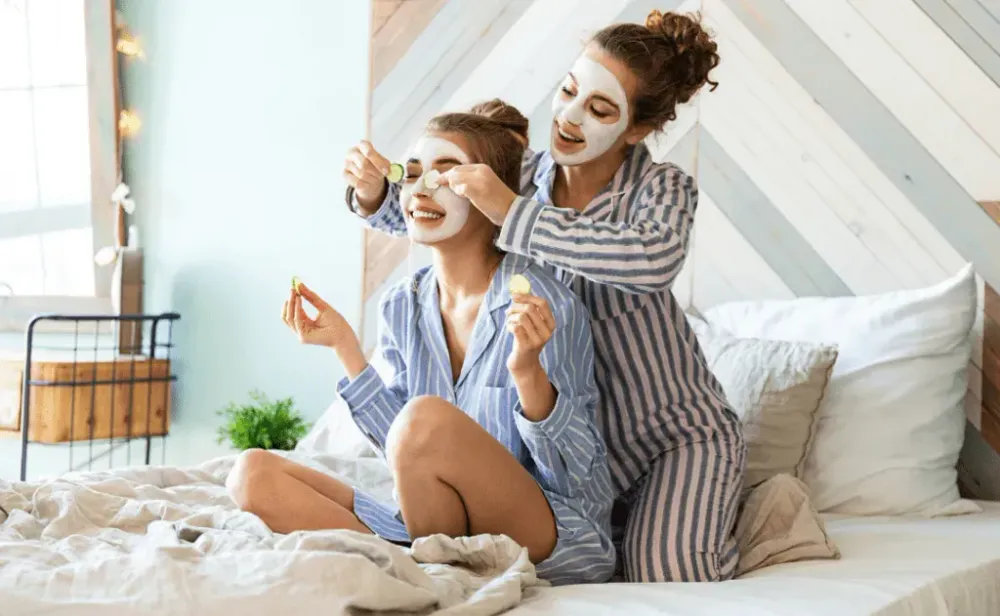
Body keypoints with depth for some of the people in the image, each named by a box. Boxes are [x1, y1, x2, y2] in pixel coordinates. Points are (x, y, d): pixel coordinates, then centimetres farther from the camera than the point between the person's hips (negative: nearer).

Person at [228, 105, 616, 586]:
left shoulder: (547, 306, -12)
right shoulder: (401, 310, 6)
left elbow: (577, 474, -11)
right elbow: (407, 460, 4)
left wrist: (527, 371, -28)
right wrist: (346, 348, -2)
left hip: (557, 541, -6)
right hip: (433, 535, 6)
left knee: (429, 416, -32)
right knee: (254, 473, -5)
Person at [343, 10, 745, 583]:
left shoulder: (664, 187, -19)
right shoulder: (524, 175, -6)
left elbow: (655, 258, -43)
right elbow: (415, 214, 6)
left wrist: (513, 212, -41)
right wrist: (374, 192, -19)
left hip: (679, 430, -4)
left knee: (665, 580, -18)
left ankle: (711, 515, 15)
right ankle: (632, 511, 26)